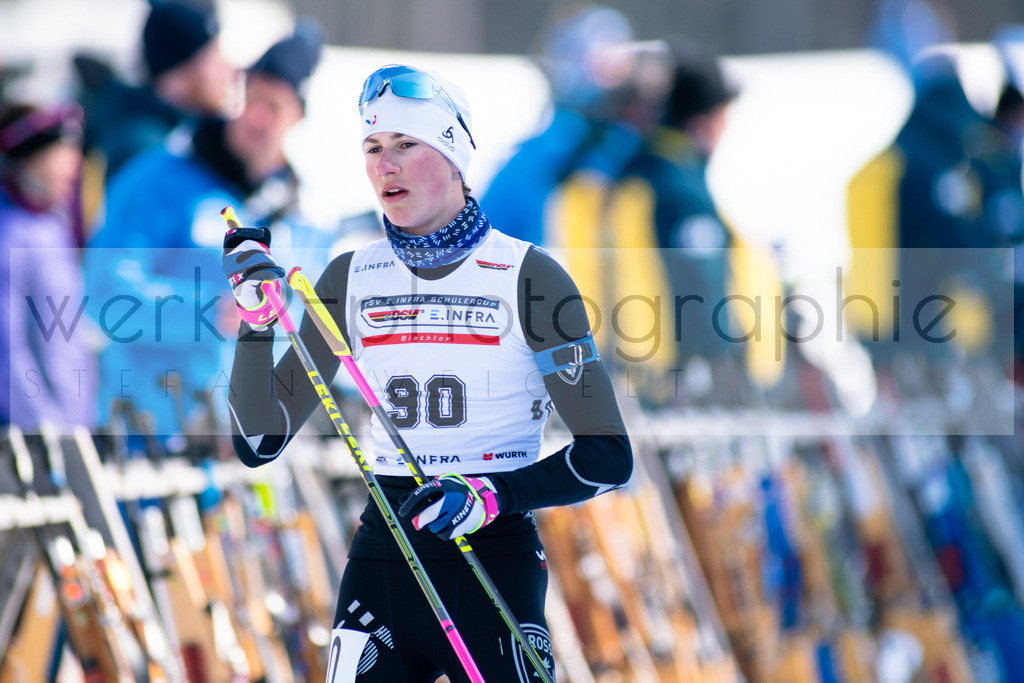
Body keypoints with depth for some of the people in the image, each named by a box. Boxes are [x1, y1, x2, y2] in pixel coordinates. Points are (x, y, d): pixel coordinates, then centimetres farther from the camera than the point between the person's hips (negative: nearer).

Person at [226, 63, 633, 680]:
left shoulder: (527, 275, -4)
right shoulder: (353, 279, 7)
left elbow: (608, 457, -6)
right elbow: (260, 443, 6)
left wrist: (495, 496, -21)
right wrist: (256, 318, -7)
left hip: (497, 563, -3)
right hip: (383, 555, 3)